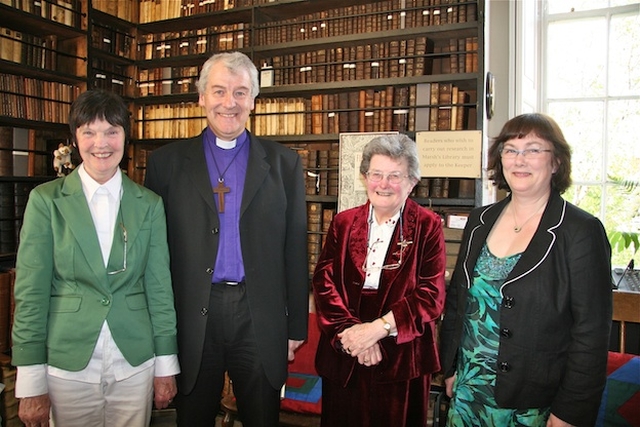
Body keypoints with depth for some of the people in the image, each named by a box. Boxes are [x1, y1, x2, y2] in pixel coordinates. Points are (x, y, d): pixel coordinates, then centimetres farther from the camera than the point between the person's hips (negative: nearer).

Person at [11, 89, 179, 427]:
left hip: (135, 363, 2)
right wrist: (31, 382, -5)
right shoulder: (46, 200, -3)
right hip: (68, 364, -1)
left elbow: (160, 287, 3)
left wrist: (166, 364, 4)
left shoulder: (149, 204, 2)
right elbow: (30, 293, -4)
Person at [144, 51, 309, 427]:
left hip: (260, 318, 0)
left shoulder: (284, 163, 3)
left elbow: (295, 251, 3)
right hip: (193, 317, 0)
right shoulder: (167, 163, 2)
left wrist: (297, 325, 3)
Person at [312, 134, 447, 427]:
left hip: (402, 361, -2)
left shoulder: (427, 227, -3)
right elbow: (324, 281, -3)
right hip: (343, 358, 3)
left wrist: (378, 328, -19)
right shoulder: (343, 223, 5)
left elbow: (432, 295, -11)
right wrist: (350, 330, -16)